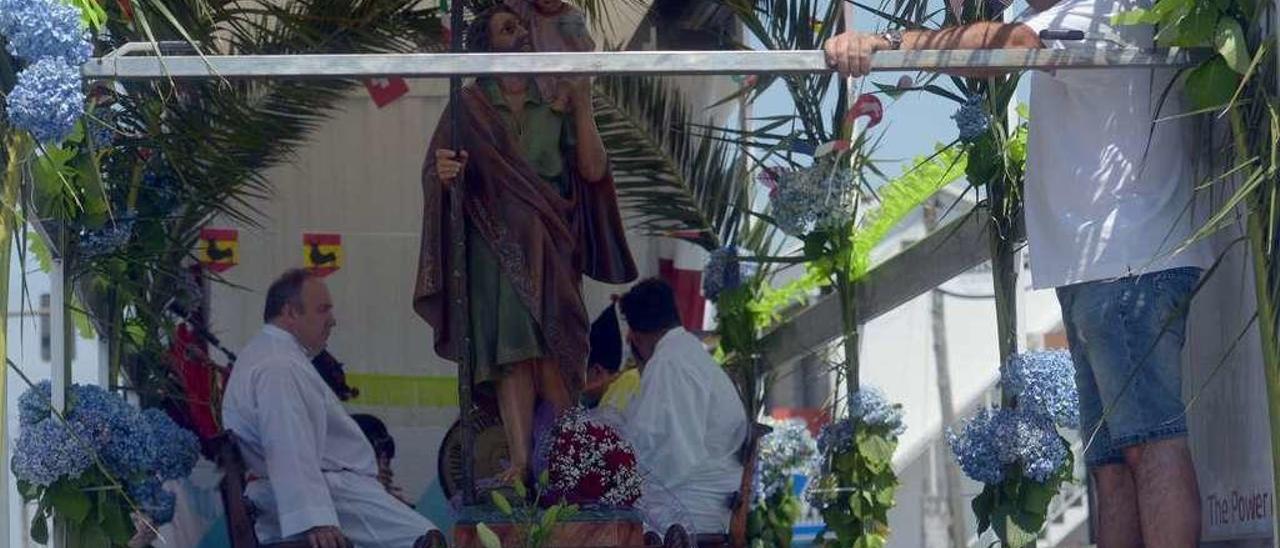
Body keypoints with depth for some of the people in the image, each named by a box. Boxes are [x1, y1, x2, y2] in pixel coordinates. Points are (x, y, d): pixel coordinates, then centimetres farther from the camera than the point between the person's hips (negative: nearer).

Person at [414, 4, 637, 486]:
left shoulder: (555, 103, 13)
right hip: (497, 247, -1)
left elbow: (592, 170, 5)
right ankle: (520, 463, -17)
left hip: (551, 247, 1)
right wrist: (444, 174, -21)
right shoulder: (469, 106, 9)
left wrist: (581, 101, 0)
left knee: (555, 352, -8)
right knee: (512, 353, -11)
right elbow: (435, 172, 3)